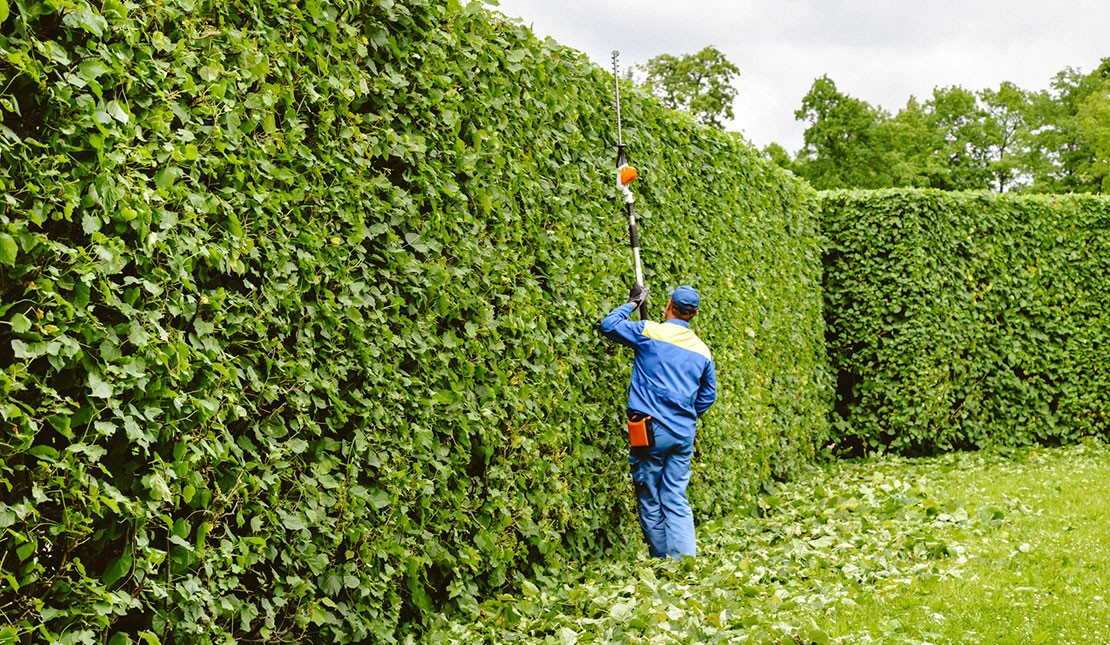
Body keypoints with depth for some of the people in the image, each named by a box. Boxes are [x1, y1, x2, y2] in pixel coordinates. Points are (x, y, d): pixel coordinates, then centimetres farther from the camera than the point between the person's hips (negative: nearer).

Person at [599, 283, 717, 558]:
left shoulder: (650, 332, -4)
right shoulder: (702, 351, 11)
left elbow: (608, 326, 6)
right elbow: (708, 396, 17)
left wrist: (632, 303, 18)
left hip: (651, 429, -4)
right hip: (684, 433, 4)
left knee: (650, 500, 5)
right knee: (676, 499, 6)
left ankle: (663, 564, 9)